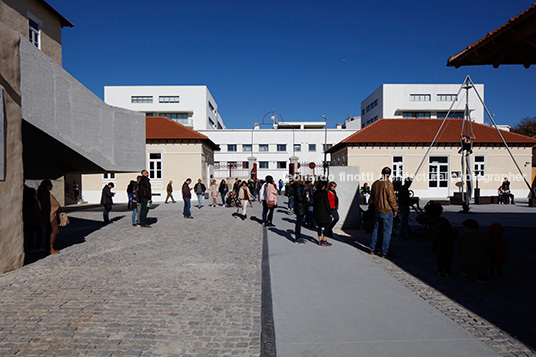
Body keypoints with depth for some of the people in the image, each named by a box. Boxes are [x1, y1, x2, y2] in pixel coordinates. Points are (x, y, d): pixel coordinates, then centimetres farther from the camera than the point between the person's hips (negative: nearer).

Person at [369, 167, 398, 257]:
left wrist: (371, 205, 25)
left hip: (377, 210, 6)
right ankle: (384, 252, 5)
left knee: (376, 229, 15)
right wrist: (395, 209, -4)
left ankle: (372, 250, 19)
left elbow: (372, 197, 13)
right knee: (387, 231, 2)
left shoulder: (375, 183, 4)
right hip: (387, 211, -6)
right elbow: (391, 198, -14)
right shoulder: (388, 184, -16)